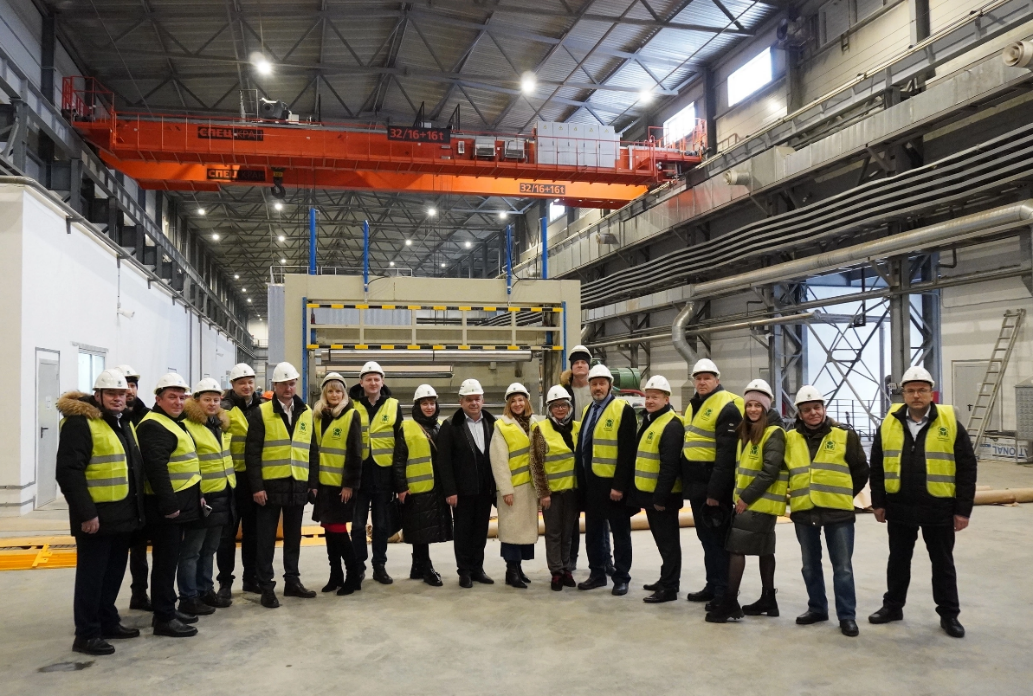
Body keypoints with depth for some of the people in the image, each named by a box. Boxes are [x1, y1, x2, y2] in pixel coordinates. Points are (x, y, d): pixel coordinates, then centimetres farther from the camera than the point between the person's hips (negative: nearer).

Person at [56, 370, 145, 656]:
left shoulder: (123, 423, 15)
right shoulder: (80, 423, -14)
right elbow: (68, 471, -20)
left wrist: (138, 507, 18)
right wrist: (85, 512, -23)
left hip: (124, 513, 9)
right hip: (97, 515, -9)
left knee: (114, 572, 17)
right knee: (92, 575, 0)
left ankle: (108, 622, 30)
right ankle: (86, 634, 10)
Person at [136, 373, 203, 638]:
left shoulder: (173, 423, 18)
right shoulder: (154, 426, -16)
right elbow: (156, 468, -25)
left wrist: (196, 495, 20)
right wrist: (168, 504, -26)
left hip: (179, 502, 10)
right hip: (166, 506, -10)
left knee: (171, 559, 16)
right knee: (165, 562, -4)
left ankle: (168, 609, 26)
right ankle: (164, 618, 3)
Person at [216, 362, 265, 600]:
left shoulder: (264, 407, 8)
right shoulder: (225, 408, -7)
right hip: (233, 477, -4)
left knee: (253, 529, 14)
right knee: (228, 531, 3)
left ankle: (251, 577, 25)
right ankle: (225, 581, 14)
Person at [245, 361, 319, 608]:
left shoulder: (306, 413, 9)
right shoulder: (261, 413, -5)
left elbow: (312, 450, 11)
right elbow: (252, 453, -8)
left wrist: (313, 482, 7)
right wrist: (256, 486, -13)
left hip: (298, 485, 4)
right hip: (270, 485, -4)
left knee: (293, 536, 14)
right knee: (266, 538, 3)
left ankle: (292, 581, 25)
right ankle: (266, 587, 12)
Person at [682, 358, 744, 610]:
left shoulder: (727, 407, -14)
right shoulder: (694, 406, 15)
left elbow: (727, 454, -19)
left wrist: (715, 491, -21)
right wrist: (686, 481, 18)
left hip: (714, 486, -9)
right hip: (696, 484, 9)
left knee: (717, 539, -3)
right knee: (706, 538, 15)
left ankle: (724, 593, 5)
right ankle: (713, 586, 26)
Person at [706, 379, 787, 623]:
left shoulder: (773, 433, -14)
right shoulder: (746, 431, 12)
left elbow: (770, 471, -21)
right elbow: (741, 467, 18)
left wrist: (746, 497, -19)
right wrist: (741, 496, 4)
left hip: (761, 502, -9)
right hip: (749, 501, 9)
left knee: (736, 547, -10)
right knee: (764, 550, 14)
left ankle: (731, 603, -6)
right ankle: (768, 600, 23)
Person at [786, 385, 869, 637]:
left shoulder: (844, 435, -3)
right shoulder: (790, 439, 2)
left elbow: (861, 471, 6)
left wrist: (844, 495, 8)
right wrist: (796, 493, 10)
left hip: (838, 512, -2)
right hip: (803, 512, 3)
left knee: (842, 567, 4)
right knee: (810, 565, 13)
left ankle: (847, 615, 14)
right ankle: (817, 608, 28)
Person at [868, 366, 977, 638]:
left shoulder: (950, 422, -5)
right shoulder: (889, 423, 1)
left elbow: (966, 468, -4)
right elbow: (877, 466, 6)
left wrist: (963, 509, -6)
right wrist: (878, 502, 4)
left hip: (939, 508, -2)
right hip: (899, 507, 2)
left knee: (942, 563, 11)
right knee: (898, 560, 15)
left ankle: (949, 614, 25)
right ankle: (892, 606, 28)